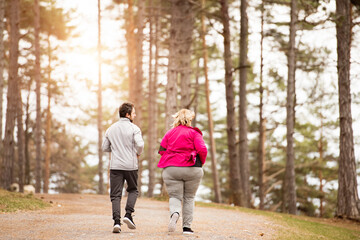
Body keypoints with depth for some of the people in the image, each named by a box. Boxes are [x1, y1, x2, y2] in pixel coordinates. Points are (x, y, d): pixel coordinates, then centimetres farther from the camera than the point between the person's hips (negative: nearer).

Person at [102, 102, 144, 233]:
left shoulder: (111, 129, 9)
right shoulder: (134, 128, -5)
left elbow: (105, 147, 10)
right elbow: (140, 144, -18)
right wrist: (138, 153, 2)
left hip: (115, 166, 2)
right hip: (131, 165, -2)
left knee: (116, 195, 2)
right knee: (133, 190, 18)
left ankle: (116, 221, -10)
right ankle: (128, 214, 1)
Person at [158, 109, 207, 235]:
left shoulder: (169, 133, 9)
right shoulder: (194, 133, 0)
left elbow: (162, 150, 5)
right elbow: (202, 150, -11)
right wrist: (201, 163, 7)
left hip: (171, 170, 1)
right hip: (192, 170, -1)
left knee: (174, 196, 3)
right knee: (189, 198, 12)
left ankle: (174, 213, -30)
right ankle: (187, 227, 9)